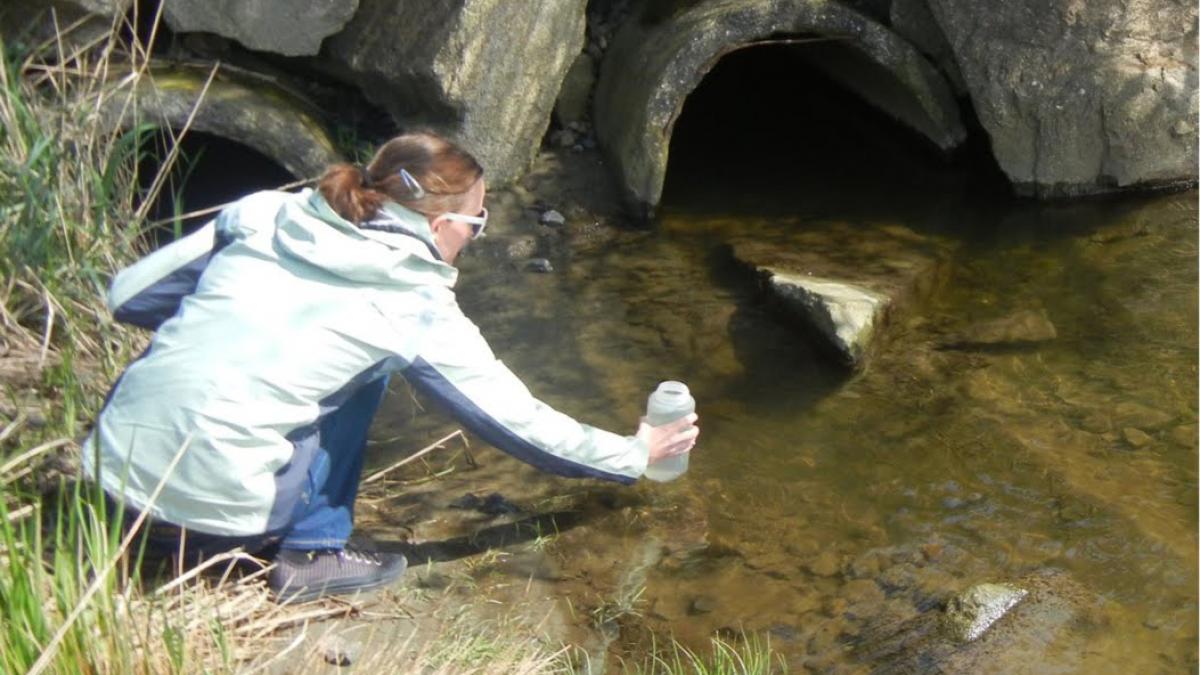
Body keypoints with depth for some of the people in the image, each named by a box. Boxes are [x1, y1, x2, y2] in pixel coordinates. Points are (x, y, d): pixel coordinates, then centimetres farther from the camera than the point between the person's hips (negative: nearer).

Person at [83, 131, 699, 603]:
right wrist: (633, 456, 20)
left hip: (111, 471, 5)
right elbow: (516, 420, 6)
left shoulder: (265, 214, 6)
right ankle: (312, 555, 11)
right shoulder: (416, 311, -4)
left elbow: (128, 296, 9)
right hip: (213, 513, -5)